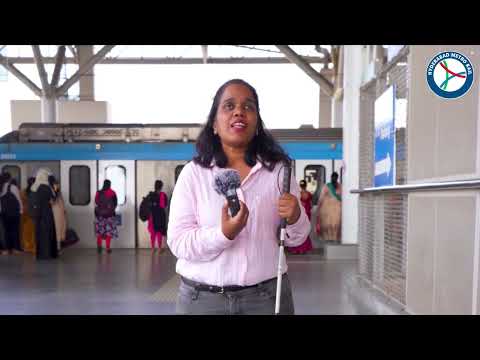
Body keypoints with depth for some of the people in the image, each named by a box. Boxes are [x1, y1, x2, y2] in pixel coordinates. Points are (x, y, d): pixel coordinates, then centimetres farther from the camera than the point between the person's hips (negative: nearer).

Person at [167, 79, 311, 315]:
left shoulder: (278, 170, 2)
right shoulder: (193, 173, -3)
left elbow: (295, 239, 5)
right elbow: (178, 242, -9)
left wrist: (295, 218, -16)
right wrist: (223, 234, -25)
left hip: (266, 295, 1)